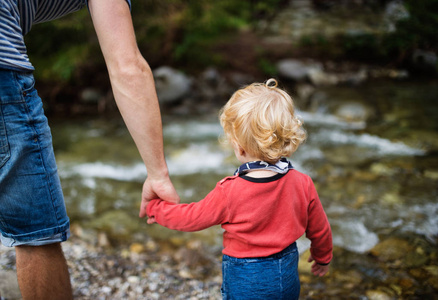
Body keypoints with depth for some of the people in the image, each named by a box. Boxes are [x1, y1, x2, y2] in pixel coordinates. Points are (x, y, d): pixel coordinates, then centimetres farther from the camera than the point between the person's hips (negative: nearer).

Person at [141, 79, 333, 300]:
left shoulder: (229, 192, -26)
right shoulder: (302, 184, -14)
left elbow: (191, 218, -11)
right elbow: (319, 230, 1)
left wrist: (154, 207, 7)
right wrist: (323, 256, 23)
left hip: (245, 282, -4)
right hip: (287, 275, 4)